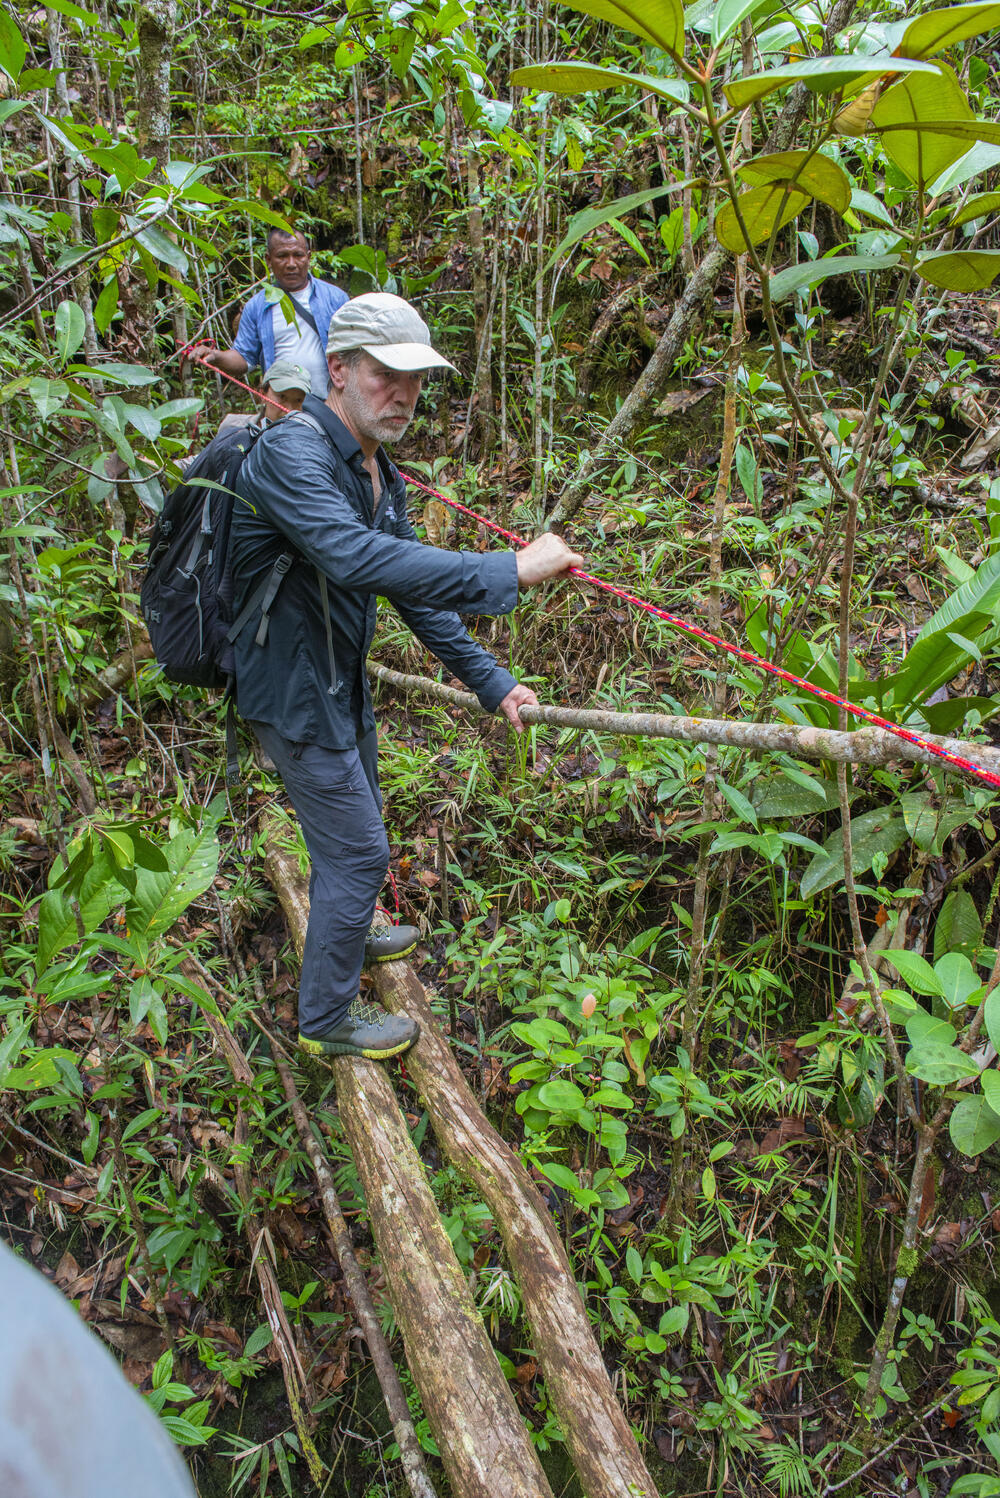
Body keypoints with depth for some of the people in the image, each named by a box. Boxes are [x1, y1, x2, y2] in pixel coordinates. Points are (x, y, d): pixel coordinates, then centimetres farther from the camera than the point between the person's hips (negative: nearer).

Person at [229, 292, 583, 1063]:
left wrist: (489, 680, 6)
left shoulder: (376, 471, 5)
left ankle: (346, 936, 53)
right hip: (294, 690, -9)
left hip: (342, 681, 9)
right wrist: (507, 570, -44)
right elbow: (357, 559, -42)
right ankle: (326, 1018, 20)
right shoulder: (292, 453, -25)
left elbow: (412, 586, 9)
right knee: (357, 849, 0)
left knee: (355, 822, 26)